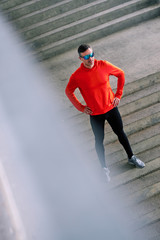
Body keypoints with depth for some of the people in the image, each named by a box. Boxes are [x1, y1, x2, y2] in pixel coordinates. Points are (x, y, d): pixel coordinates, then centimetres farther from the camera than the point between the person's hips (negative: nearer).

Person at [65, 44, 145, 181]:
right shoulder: (77, 76, -18)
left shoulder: (104, 65, -13)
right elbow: (68, 91, 0)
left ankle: (131, 157, 42)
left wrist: (118, 95, -1)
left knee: (120, 133, 19)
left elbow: (121, 74, 3)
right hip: (95, 114, -2)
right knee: (99, 140, 13)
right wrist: (81, 108, -3)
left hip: (111, 108, 2)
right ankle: (104, 168, 32)